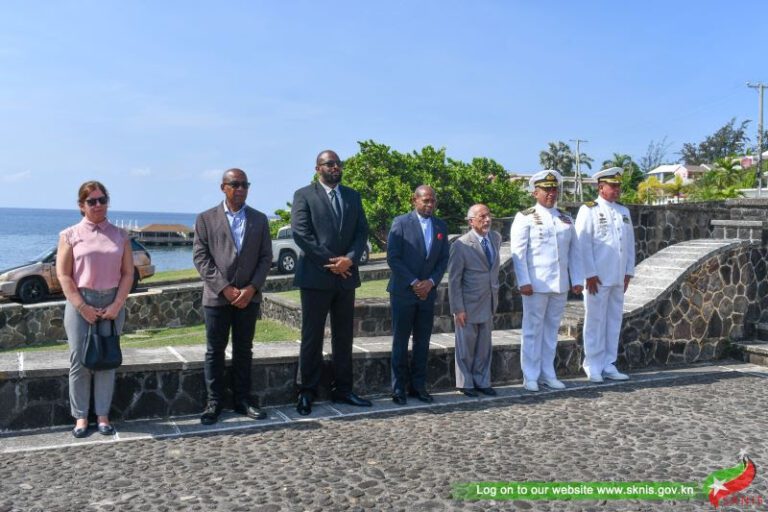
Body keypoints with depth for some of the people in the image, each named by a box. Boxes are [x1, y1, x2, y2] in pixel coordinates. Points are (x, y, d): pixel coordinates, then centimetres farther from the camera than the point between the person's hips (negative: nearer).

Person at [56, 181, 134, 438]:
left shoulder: (120, 235, 7)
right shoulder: (69, 235, 2)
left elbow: (128, 273, 4)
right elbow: (63, 275, -2)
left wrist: (117, 305, -6)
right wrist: (82, 307, -10)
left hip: (112, 303, 1)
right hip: (80, 303, -1)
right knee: (79, 361, 1)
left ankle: (103, 415, 13)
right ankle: (81, 416, 12)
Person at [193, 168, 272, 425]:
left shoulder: (259, 219, 8)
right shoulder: (206, 219, 2)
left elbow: (266, 258, 5)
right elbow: (200, 258, -4)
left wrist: (251, 288, -9)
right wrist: (225, 288, -13)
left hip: (249, 296, 2)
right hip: (217, 296, -2)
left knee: (244, 350, 9)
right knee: (215, 351, 4)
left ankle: (243, 400, 17)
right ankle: (214, 402, 12)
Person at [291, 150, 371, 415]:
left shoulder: (353, 196, 14)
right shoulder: (304, 195, -1)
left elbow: (362, 231, 8)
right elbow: (301, 234, -10)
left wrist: (350, 259, -10)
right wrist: (330, 262, -14)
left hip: (346, 276, 5)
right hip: (316, 277, -5)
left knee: (344, 337, 10)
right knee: (312, 337, 1)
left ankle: (342, 390, 19)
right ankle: (306, 392, 10)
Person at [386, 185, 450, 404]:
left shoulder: (441, 227, 9)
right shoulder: (401, 222, -5)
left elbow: (443, 260, 8)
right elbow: (392, 257, -9)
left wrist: (430, 282, -7)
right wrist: (413, 282, -13)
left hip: (428, 292, 4)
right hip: (403, 291, -4)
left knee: (422, 342, 7)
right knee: (401, 342, 1)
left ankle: (418, 386, 15)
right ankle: (399, 388, 8)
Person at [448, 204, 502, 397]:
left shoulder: (496, 238, 3)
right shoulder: (461, 245, -16)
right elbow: (454, 280, -13)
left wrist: (495, 293, 15)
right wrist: (458, 309, -15)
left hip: (488, 303, 6)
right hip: (468, 305, -5)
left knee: (484, 345, 13)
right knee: (466, 346, 6)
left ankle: (482, 382, 26)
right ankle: (465, 384, 20)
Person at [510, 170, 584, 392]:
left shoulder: (566, 219, 14)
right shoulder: (525, 218, -2)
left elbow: (574, 251, 13)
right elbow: (518, 252, -7)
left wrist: (577, 280, 6)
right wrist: (523, 282, -14)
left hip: (561, 285, 5)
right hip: (536, 284, -5)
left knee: (552, 329, 11)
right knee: (533, 330, 2)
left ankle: (548, 374, 21)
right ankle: (530, 377, 10)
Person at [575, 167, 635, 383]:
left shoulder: (624, 211, 14)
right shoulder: (589, 210, -4)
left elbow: (630, 243, 16)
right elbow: (583, 244, -9)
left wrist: (628, 272, 10)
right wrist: (590, 274, -13)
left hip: (619, 278, 6)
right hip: (598, 278, -6)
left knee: (614, 320, 9)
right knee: (595, 321, 0)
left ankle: (609, 365, 18)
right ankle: (594, 368, 8)